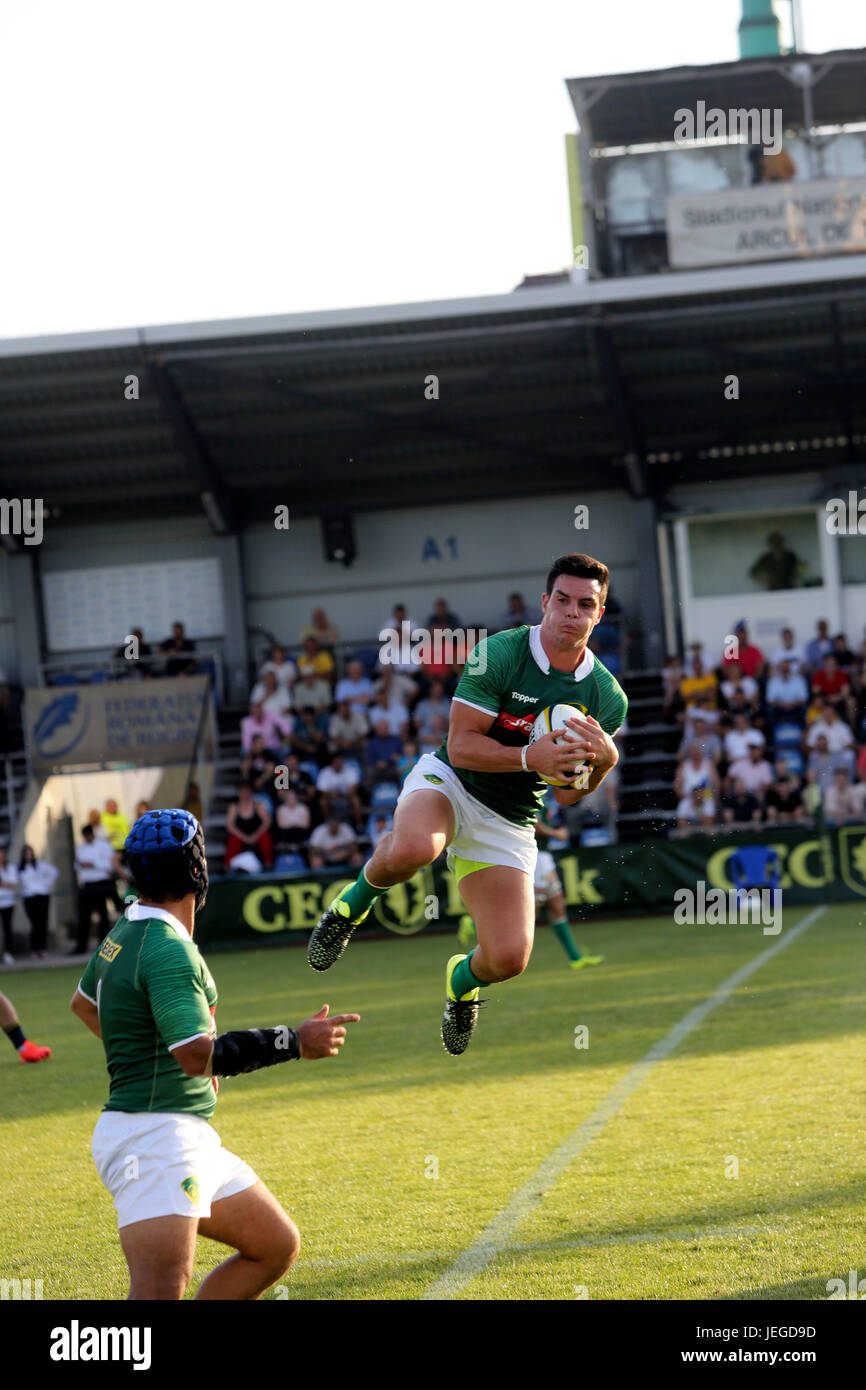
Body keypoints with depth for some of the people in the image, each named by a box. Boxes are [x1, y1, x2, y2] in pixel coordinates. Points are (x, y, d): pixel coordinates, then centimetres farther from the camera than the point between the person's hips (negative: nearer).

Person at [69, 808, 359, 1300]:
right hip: (153, 1135, -10)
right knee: (162, 1291, -24)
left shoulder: (129, 927, 13)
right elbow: (199, 1057, -26)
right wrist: (294, 1043, -22)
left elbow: (84, 1003, 31)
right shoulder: (169, 951, -18)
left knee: (277, 1245, 15)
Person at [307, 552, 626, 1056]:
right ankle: (355, 900, -4)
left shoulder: (608, 698, -3)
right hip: (448, 784, -4)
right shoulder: (497, 654, -15)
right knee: (411, 849, -40)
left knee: (509, 958, -10)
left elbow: (568, 794, 4)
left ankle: (464, 980, 30)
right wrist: (529, 757, -29)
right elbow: (461, 746, -16)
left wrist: (605, 759, -16)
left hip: (509, 824, 4)